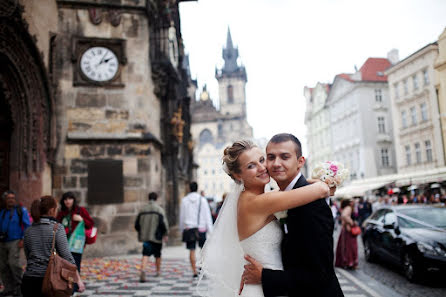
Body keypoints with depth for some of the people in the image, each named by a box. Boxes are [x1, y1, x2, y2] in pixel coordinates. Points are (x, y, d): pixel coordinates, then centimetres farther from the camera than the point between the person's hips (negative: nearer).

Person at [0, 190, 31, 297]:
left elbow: (27, 226, -3)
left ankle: (18, 285, -1)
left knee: (13, 262, -17)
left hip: (14, 241, -5)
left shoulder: (21, 210, 0)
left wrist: (23, 240, -11)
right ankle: (9, 288, 19)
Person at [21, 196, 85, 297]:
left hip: (29, 279, 5)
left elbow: (28, 256, 14)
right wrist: (78, 279, -7)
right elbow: (66, 256, -11)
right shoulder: (57, 228, -9)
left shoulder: (28, 231, 7)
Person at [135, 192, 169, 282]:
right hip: (156, 237, -2)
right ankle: (158, 272, 28)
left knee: (145, 254, -4)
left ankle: (142, 270, -27)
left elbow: (137, 225, 11)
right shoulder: (159, 209, -6)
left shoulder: (142, 210, 6)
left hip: (145, 237, 2)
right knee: (157, 255, 15)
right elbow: (164, 223, -13)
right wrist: (165, 234, 0)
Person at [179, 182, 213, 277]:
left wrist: (182, 229, 18)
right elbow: (207, 215, -2)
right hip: (201, 228, -1)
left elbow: (182, 216, 7)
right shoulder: (202, 200, -2)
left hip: (189, 228, 1)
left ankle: (194, 271, 3)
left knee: (192, 250, 3)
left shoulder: (184, 200, 1)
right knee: (203, 248, 15)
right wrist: (210, 229, 3)